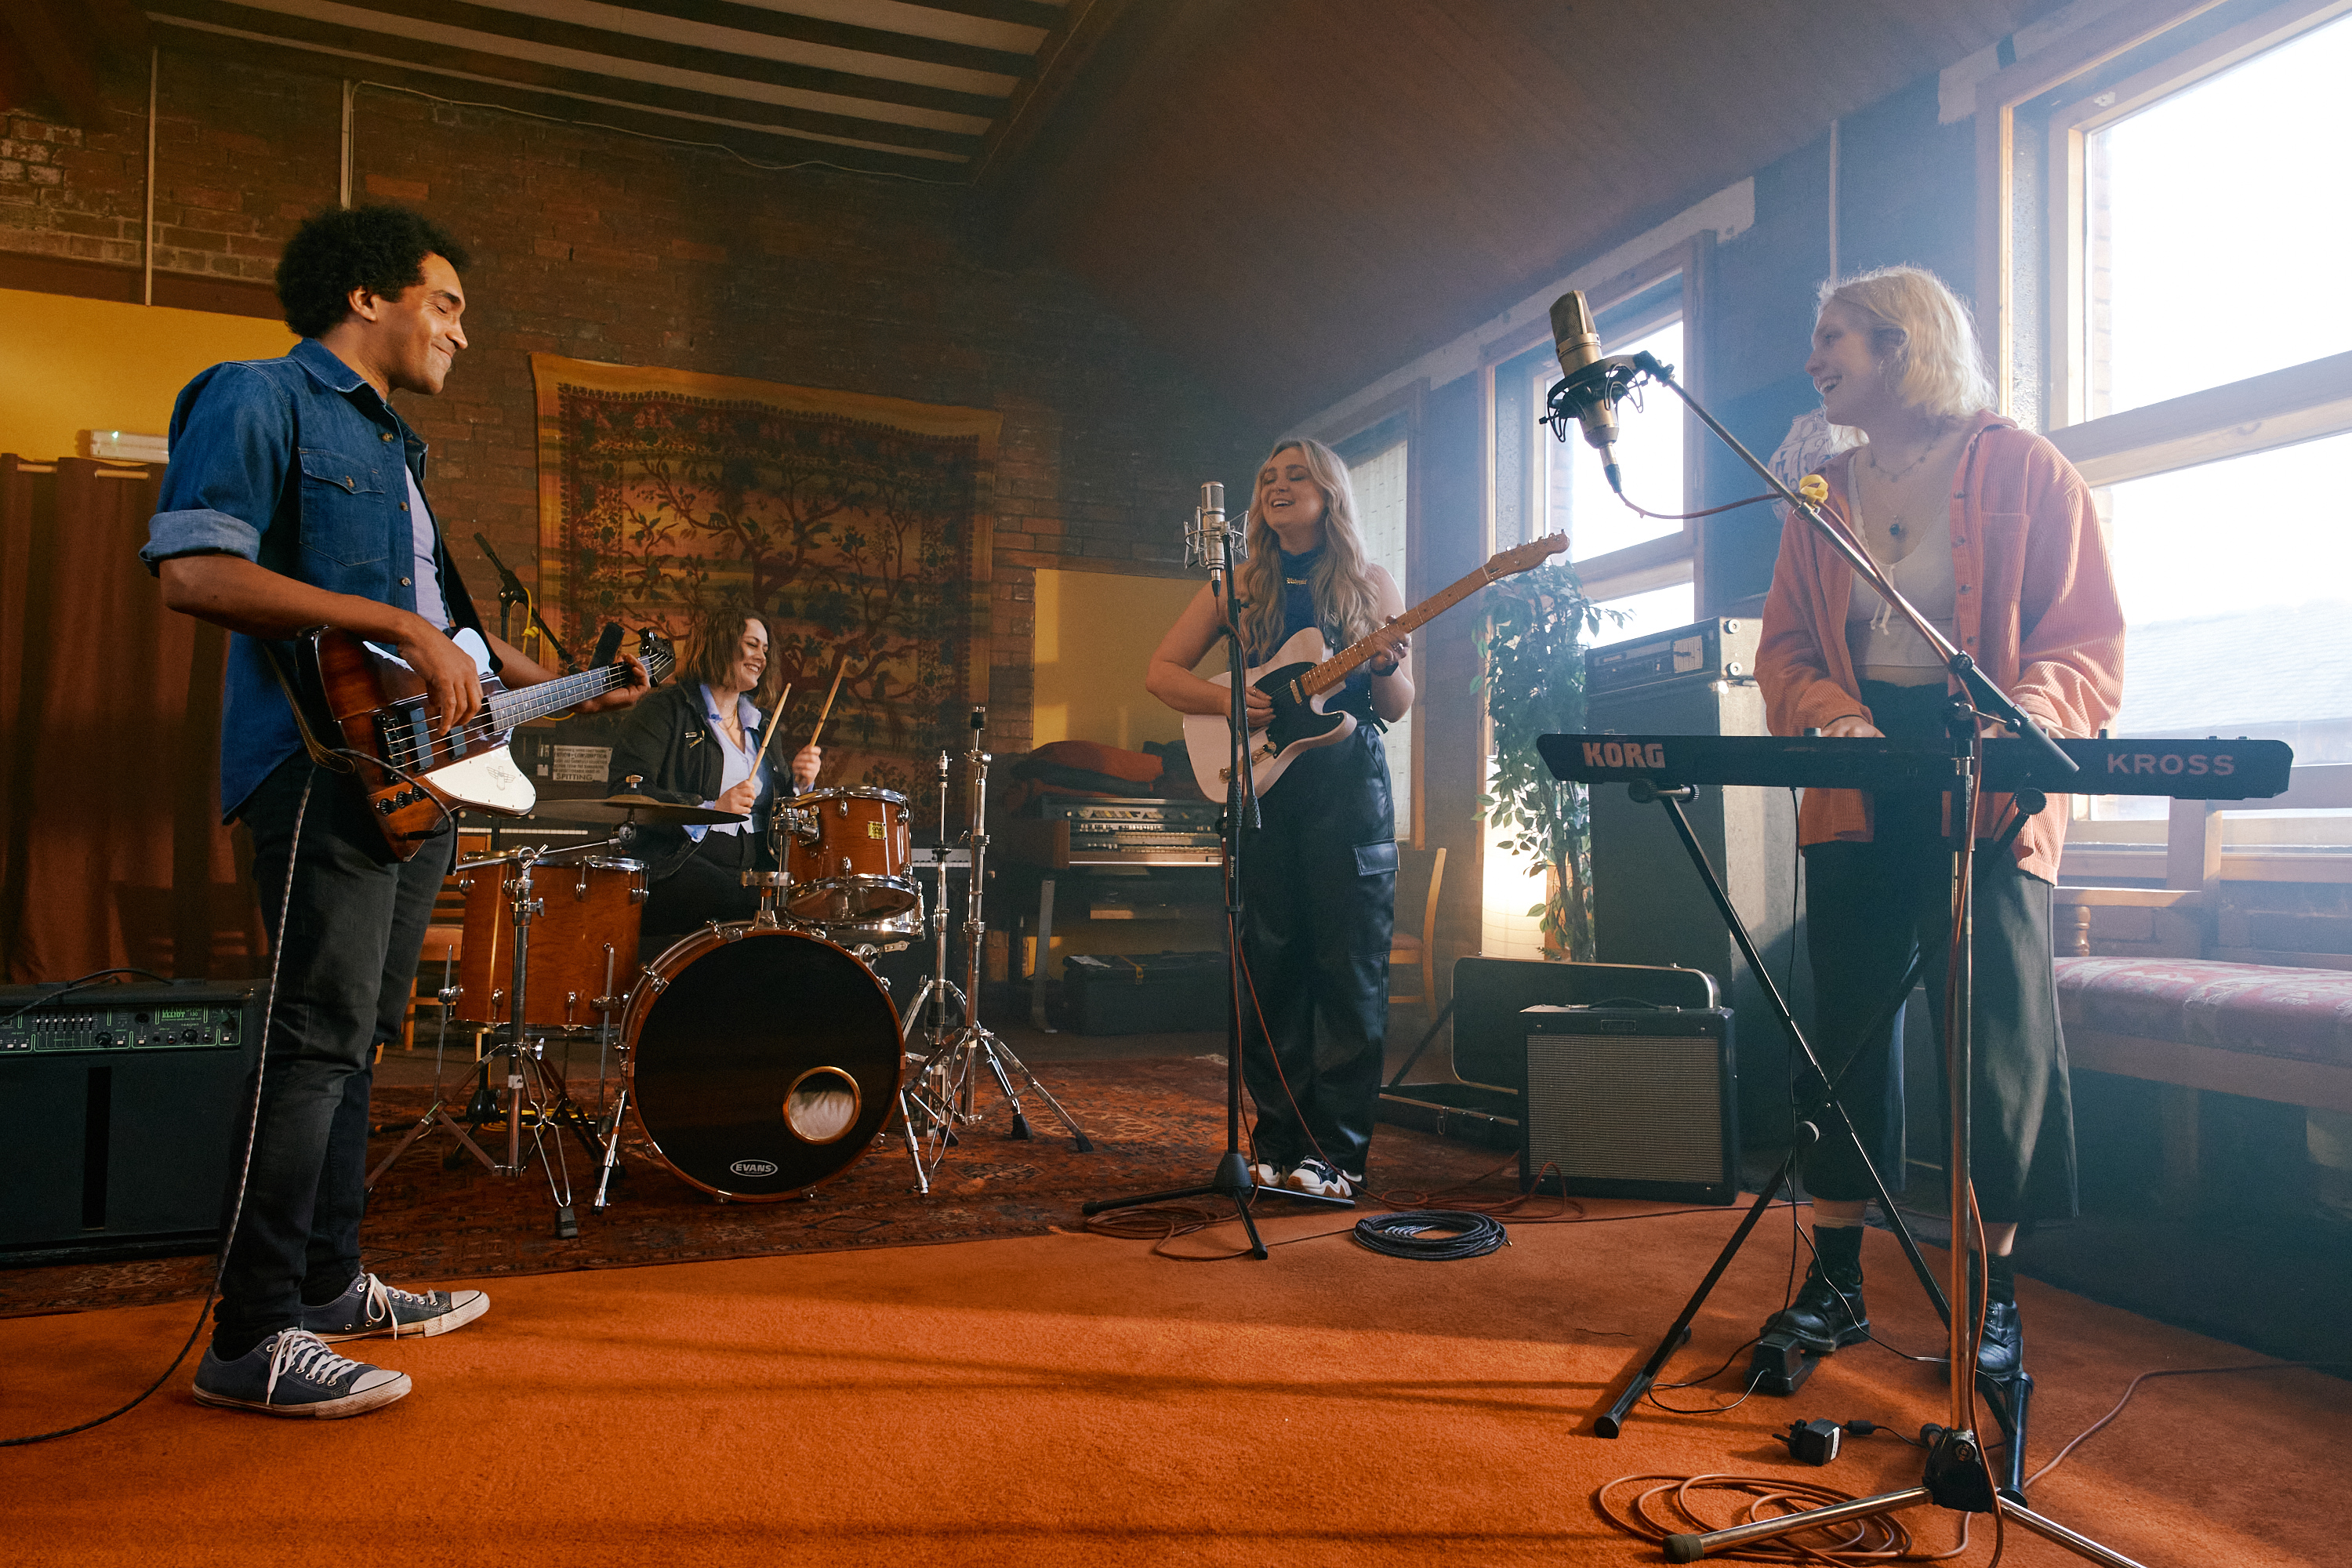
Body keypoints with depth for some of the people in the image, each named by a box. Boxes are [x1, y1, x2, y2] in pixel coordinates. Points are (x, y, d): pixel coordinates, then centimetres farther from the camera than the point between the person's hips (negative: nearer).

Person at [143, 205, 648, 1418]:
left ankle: (330, 1283, 24)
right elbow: (191, 571, -17)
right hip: (325, 766, -9)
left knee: (359, 1037, 13)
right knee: (319, 1040, -11)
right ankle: (252, 1340, -4)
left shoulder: (393, 448, 25)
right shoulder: (260, 400, -4)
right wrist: (398, 627, -19)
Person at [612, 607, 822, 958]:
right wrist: (710, 809, -19)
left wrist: (799, 784, 3)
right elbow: (626, 791, -11)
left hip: (754, 869, 6)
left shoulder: (759, 723, 23)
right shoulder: (666, 709, 1)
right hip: (678, 865, -6)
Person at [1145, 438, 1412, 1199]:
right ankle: (1276, 1143, 14)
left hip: (1348, 786, -1)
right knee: (1271, 966, 4)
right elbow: (1161, 670, 11)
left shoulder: (1369, 585, 10)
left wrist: (1387, 668, -13)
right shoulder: (1240, 586, 13)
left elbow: (1397, 707, 9)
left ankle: (1336, 1151, 4)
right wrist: (1227, 701, -6)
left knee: (1350, 969, -3)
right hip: (1258, 784, 2)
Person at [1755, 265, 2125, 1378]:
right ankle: (1834, 1282, 14)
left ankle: (1992, 1300, 13)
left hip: (1985, 797, -4)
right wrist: (1830, 716, -11)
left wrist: (2026, 726, -22)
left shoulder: (2025, 470, 1)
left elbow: (2088, 641, -3)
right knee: (1847, 1026, 5)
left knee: (1997, 1035, -1)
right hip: (1854, 795, 4)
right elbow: (1785, 645, 10)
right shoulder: (1822, 494, 15)